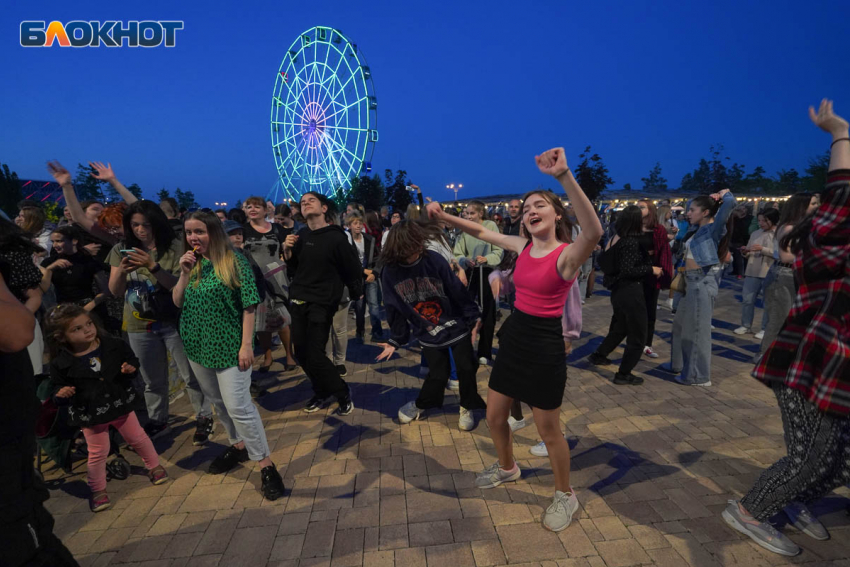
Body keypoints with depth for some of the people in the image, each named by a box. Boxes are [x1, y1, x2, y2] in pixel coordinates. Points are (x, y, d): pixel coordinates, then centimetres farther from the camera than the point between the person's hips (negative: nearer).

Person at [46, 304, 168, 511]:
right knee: (98, 452, 9)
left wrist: (131, 367, -17)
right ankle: (98, 490, 31)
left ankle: (154, 466, 38)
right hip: (90, 413, -1)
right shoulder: (61, 363, -14)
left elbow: (131, 358, 4)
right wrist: (61, 393, -23)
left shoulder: (113, 345, -10)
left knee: (138, 438, 15)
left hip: (121, 403, 2)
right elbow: (58, 387, -1)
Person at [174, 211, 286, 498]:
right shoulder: (191, 264, 7)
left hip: (229, 346, -6)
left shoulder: (234, 262, -11)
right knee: (218, 403, 18)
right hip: (198, 346, 6)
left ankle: (266, 464, 2)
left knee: (238, 407, -9)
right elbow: (177, 302, 5)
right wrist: (184, 273, -10)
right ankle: (238, 445, 38)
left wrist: (246, 345, -17)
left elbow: (248, 305, -13)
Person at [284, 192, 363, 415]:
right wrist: (287, 251, -5)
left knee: (314, 356, -9)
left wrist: (355, 297, 2)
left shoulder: (336, 238, -12)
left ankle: (343, 394, 12)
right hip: (298, 303, 6)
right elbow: (294, 270, 12)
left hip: (321, 305, -6)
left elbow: (354, 271, -7)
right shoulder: (301, 236, 7)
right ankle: (322, 391, 32)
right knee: (302, 354, 10)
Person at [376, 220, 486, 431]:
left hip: (456, 326, -1)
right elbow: (394, 309, -2)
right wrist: (395, 340, 3)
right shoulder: (390, 273, -12)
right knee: (438, 374, 5)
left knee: (466, 368, 3)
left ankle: (467, 408, 29)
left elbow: (457, 291, -12)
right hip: (428, 335, 1)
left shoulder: (434, 260, -19)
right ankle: (420, 405, 34)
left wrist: (473, 316, -9)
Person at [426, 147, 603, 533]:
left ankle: (565, 495, 36)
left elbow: (594, 231, -41)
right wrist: (444, 216, 2)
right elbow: (480, 231, 15)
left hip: (545, 346, -7)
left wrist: (563, 175, -50)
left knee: (548, 430, 9)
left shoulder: (567, 254, -17)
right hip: (513, 337, 7)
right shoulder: (523, 246, 3)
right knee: (494, 416, 19)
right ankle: (507, 467, 48)